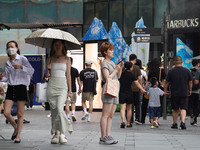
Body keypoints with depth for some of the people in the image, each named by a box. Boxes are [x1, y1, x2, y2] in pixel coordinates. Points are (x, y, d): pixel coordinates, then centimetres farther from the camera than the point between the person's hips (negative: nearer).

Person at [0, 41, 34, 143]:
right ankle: (16, 128, 19)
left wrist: (21, 67, -25)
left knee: (20, 114, -2)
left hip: (21, 87, -4)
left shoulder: (22, 59, 0)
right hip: (10, 88, 4)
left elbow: (31, 71, -11)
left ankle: (18, 136, 7)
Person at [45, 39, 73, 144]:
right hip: (51, 85, 2)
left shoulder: (67, 59, 9)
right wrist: (48, 71, -6)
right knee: (53, 110, 1)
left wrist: (70, 90, 6)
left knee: (59, 108, -20)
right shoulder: (50, 59, 12)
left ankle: (62, 133, -21)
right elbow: (46, 75, 15)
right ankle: (55, 134, 7)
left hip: (62, 85, -2)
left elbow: (68, 75, 9)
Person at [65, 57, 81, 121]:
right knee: (73, 102, 14)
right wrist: (80, 88, 10)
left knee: (67, 103, 4)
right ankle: (73, 113, -7)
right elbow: (78, 80, 2)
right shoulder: (75, 70, 1)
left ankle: (68, 116, 0)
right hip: (73, 89, 1)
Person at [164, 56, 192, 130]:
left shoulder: (171, 71, -4)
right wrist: (190, 90, 19)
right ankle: (182, 122, -18)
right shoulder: (187, 71, -1)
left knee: (175, 110, 11)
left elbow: (167, 82, 0)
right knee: (183, 108, 1)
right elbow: (190, 82, 5)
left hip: (174, 93, 0)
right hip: (184, 93, 0)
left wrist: (165, 90, 12)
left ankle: (175, 124, 17)